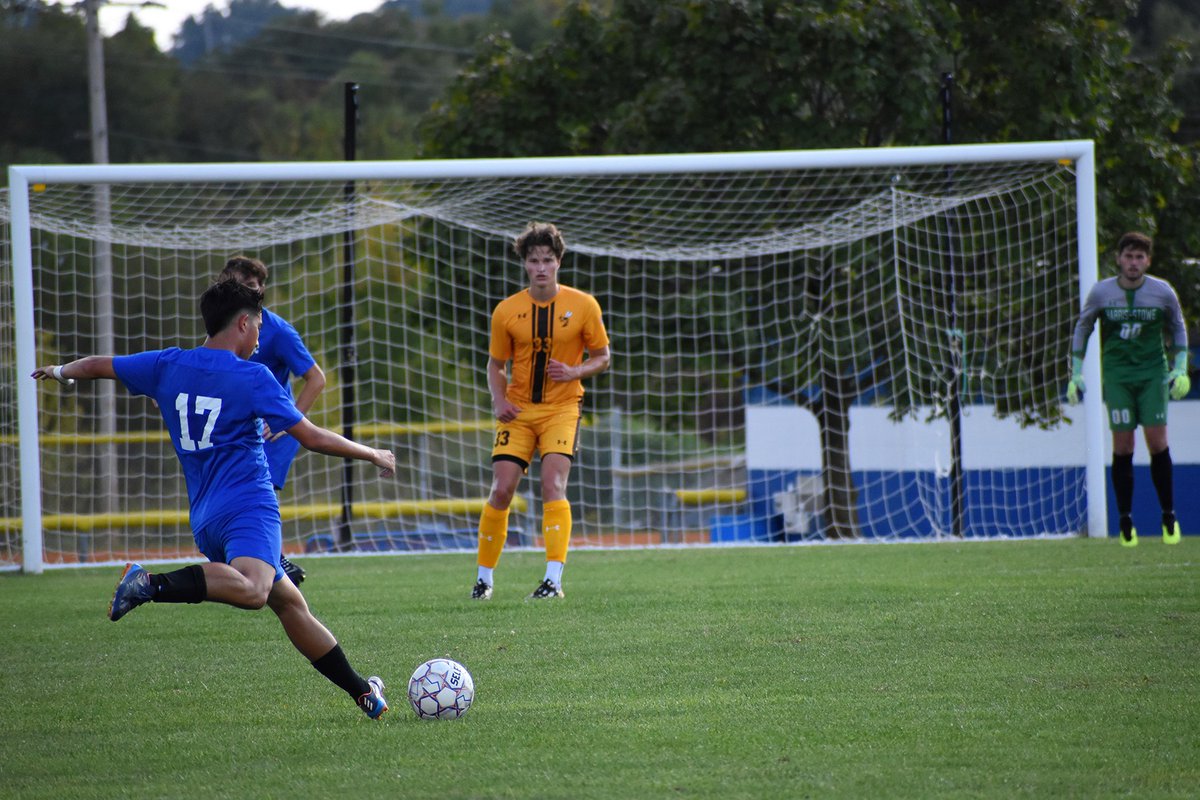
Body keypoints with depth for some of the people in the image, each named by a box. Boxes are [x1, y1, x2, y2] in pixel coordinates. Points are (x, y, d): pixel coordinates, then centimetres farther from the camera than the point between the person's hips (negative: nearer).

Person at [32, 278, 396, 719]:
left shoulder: (168, 366, 12)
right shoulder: (253, 377, -3)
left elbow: (96, 365, 23)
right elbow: (312, 437, -3)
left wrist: (61, 372, 45)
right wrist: (373, 455, 11)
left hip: (204, 521, 8)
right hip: (248, 506, -8)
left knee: (289, 602, 17)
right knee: (251, 590, -35)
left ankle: (362, 692, 19)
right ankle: (153, 584, -46)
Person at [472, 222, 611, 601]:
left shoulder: (582, 305, -4)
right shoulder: (507, 311, 0)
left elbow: (603, 357, 5)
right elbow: (495, 365, 9)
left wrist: (574, 372, -15)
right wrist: (499, 400, -10)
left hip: (562, 409, -2)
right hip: (518, 410, 2)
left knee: (553, 484, -19)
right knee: (501, 490, -5)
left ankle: (554, 578, -21)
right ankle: (484, 577, 10)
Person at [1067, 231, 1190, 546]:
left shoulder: (1163, 292, -3)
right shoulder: (1101, 292, -3)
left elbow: (1178, 329, 13)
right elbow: (1081, 329, 11)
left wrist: (1180, 369, 3)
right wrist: (1076, 373, 7)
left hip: (1152, 372, 0)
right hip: (1117, 374, 0)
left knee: (1157, 442, -8)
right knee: (1122, 446, -4)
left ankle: (1169, 518, 5)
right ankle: (1126, 523, 6)